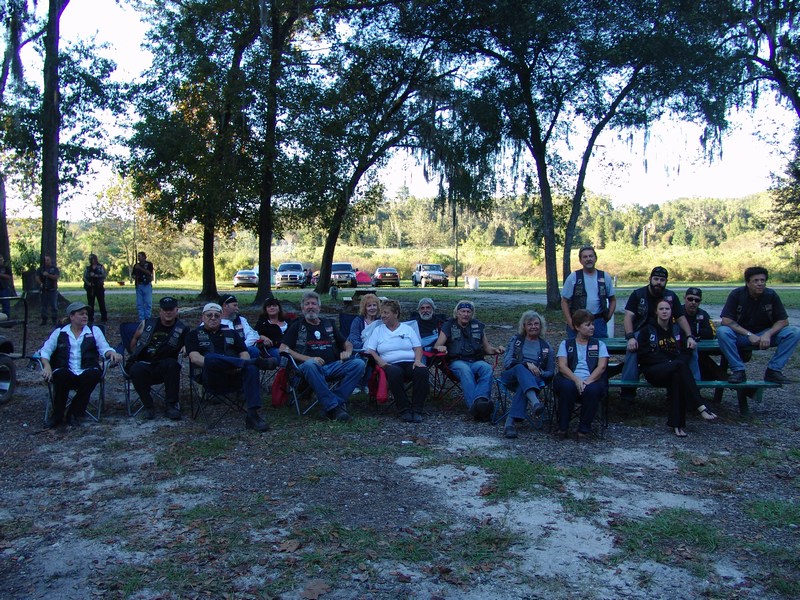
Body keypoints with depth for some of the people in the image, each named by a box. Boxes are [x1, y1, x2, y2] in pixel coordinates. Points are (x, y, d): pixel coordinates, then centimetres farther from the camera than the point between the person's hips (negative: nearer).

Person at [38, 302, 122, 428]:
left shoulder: (94, 331, 17)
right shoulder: (59, 332, 16)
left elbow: (104, 348, 8)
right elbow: (45, 350, 12)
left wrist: (112, 353, -15)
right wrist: (47, 366, -7)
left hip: (87, 373, 0)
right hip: (65, 373, 0)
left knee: (94, 374, -34)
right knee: (60, 375, -35)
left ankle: (75, 413, -16)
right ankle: (57, 415, -13)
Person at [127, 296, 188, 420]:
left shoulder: (182, 330, 7)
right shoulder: (147, 324, 10)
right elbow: (134, 340, 21)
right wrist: (135, 357, 12)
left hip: (163, 368, 0)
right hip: (142, 363, 1)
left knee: (172, 364, -34)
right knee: (137, 370, -35)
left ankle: (171, 405, -23)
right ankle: (147, 405, -14)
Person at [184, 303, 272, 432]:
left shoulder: (231, 333, 28)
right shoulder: (194, 334, 19)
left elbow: (245, 354, 15)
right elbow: (195, 358, 1)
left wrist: (239, 366, -8)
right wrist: (212, 364, -17)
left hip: (235, 377, 2)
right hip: (213, 379, -2)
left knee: (251, 368, -32)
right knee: (210, 357, -36)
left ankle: (253, 414, -41)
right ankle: (254, 361, -30)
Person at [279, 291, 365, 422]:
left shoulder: (328, 324, 24)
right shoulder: (297, 326, 15)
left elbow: (347, 343, 30)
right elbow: (283, 349, 2)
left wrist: (347, 352, 4)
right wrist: (309, 358, -11)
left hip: (333, 366, 3)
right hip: (313, 367, -3)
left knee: (359, 364, -23)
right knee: (309, 365, -39)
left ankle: (337, 400, -25)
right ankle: (333, 406, -36)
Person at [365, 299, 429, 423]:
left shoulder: (408, 329, 19)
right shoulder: (378, 330, 17)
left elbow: (418, 347, 12)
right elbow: (370, 350, 7)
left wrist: (418, 360, -8)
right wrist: (380, 362, -11)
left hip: (410, 363, 1)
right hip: (391, 365, -1)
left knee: (422, 371, -33)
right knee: (394, 373, -39)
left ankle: (416, 410, -26)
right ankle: (404, 410, -29)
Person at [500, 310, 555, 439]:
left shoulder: (546, 347, 20)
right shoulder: (515, 340, 17)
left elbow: (551, 372, 16)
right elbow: (507, 362, 1)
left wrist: (540, 373, -8)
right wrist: (526, 364, -16)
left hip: (534, 380, 1)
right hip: (511, 376, -1)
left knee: (523, 386, -38)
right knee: (520, 368, -37)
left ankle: (510, 422, -51)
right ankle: (535, 402, -63)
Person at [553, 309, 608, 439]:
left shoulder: (599, 344, 18)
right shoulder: (566, 344, 16)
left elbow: (601, 367, 2)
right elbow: (562, 366, 1)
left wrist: (587, 382, -15)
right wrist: (576, 380, -18)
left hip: (592, 381, 0)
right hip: (571, 380, 0)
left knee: (592, 389, -34)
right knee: (567, 386, -34)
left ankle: (584, 429, -19)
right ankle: (562, 427, -21)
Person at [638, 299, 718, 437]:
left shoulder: (676, 329, 18)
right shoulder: (648, 330, 6)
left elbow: (687, 352, 11)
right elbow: (644, 355, -5)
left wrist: (679, 361, -11)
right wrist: (668, 362, -14)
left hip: (674, 371, 3)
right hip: (653, 371, -3)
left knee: (677, 376, -35)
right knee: (680, 365, -33)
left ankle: (677, 423, -36)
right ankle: (700, 406, -37)